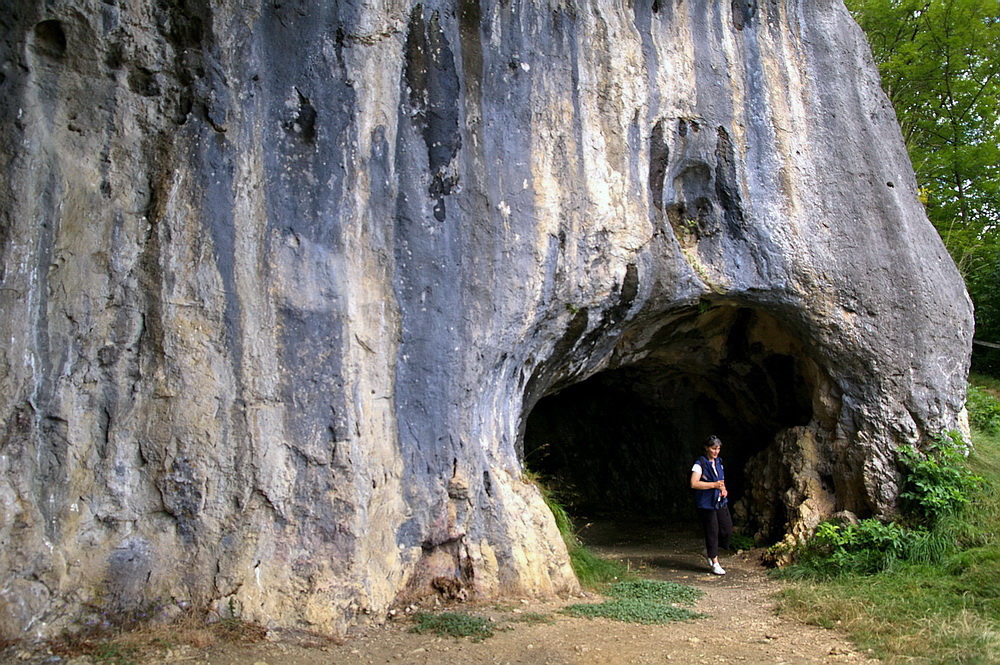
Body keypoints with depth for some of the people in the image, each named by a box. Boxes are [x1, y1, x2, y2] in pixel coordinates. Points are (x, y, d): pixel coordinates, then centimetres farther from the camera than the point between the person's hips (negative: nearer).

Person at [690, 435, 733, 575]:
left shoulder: (718, 462, 11)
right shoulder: (700, 464, -12)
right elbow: (694, 483, -21)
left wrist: (723, 489, 4)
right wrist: (714, 485, -23)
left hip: (721, 502, 7)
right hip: (707, 504, -7)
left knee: (727, 529, 4)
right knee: (712, 532, -1)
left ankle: (710, 550, 28)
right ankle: (715, 563, 11)